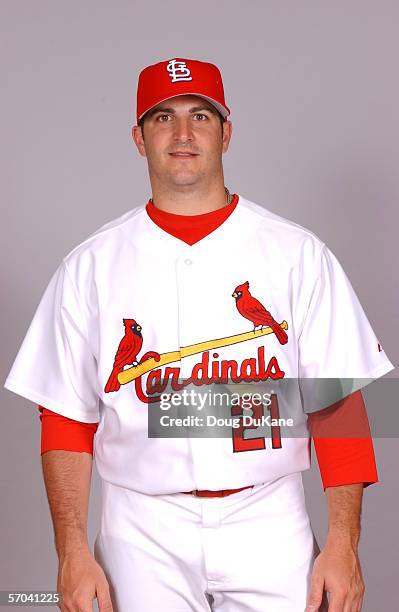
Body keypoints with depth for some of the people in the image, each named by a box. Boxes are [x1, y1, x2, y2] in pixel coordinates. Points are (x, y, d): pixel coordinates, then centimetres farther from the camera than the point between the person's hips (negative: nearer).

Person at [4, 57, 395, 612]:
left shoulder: (298, 254, 1)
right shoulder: (90, 266, 4)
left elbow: (337, 402, -1)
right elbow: (67, 418, 4)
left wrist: (343, 541, -8)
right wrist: (72, 551, -5)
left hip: (268, 524, 0)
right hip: (143, 534, 1)